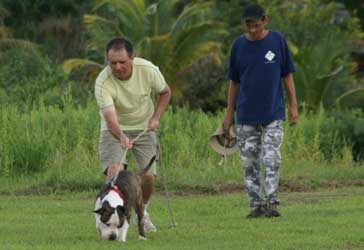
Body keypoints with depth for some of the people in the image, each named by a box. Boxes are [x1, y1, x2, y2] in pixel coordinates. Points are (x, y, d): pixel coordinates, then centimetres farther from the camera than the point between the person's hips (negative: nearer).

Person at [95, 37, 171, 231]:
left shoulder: (148, 70, -20)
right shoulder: (103, 82, -29)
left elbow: (165, 92, 1)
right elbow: (110, 117, -40)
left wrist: (156, 117, -11)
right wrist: (121, 137, -58)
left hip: (144, 127, 2)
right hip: (114, 130, -2)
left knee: (148, 175, -4)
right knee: (114, 169, -24)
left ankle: (142, 212, 23)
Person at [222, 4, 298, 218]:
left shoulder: (277, 40, 0)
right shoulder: (239, 45, 4)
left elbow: (287, 74, 5)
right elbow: (234, 82, 10)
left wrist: (293, 105, 0)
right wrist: (229, 113, 8)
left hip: (273, 114, -2)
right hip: (245, 116, 2)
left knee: (272, 160, -10)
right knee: (249, 164, 3)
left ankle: (271, 202, -7)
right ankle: (256, 205, 9)